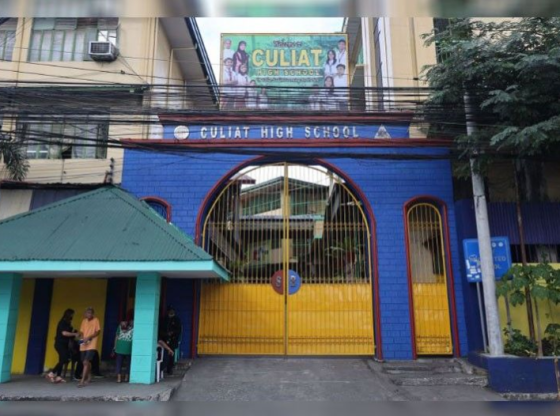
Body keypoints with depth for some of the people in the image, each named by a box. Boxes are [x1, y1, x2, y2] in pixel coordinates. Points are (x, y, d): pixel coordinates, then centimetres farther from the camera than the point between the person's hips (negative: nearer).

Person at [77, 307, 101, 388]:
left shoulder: (96, 320, -3)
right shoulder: (84, 321, 12)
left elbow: (98, 331, -8)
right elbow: (81, 332, 12)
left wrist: (89, 337, -20)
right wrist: (81, 338, -9)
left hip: (91, 345, -6)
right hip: (83, 345, 6)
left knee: (86, 362, -14)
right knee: (87, 362, 14)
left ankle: (82, 381, -14)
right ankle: (89, 377, 30)